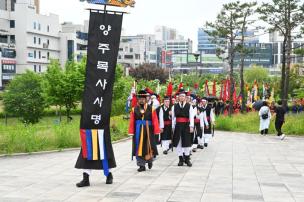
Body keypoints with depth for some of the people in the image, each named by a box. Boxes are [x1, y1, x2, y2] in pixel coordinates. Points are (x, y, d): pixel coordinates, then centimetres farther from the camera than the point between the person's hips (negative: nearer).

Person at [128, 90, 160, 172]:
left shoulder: (151, 109, 0)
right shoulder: (134, 109, 3)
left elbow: (155, 121, -2)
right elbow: (132, 122, 2)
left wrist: (156, 131, -7)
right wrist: (131, 132, -3)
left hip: (148, 131, -1)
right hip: (138, 131, 1)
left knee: (149, 147, 7)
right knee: (139, 148, 1)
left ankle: (149, 160, 35)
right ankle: (142, 165, 8)